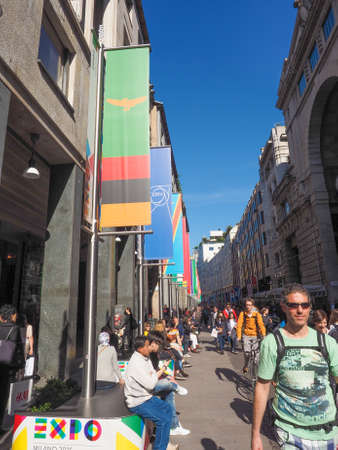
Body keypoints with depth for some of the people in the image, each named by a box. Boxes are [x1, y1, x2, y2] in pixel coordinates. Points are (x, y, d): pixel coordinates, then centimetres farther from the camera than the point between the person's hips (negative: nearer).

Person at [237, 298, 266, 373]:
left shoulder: (257, 314, -6)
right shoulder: (243, 314, -6)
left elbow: (261, 324, -14)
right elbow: (239, 325, -10)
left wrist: (263, 334, -28)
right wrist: (239, 336, -20)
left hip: (255, 336, 0)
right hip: (246, 335, 0)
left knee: (256, 352, -8)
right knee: (247, 352, -12)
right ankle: (245, 366, 15)